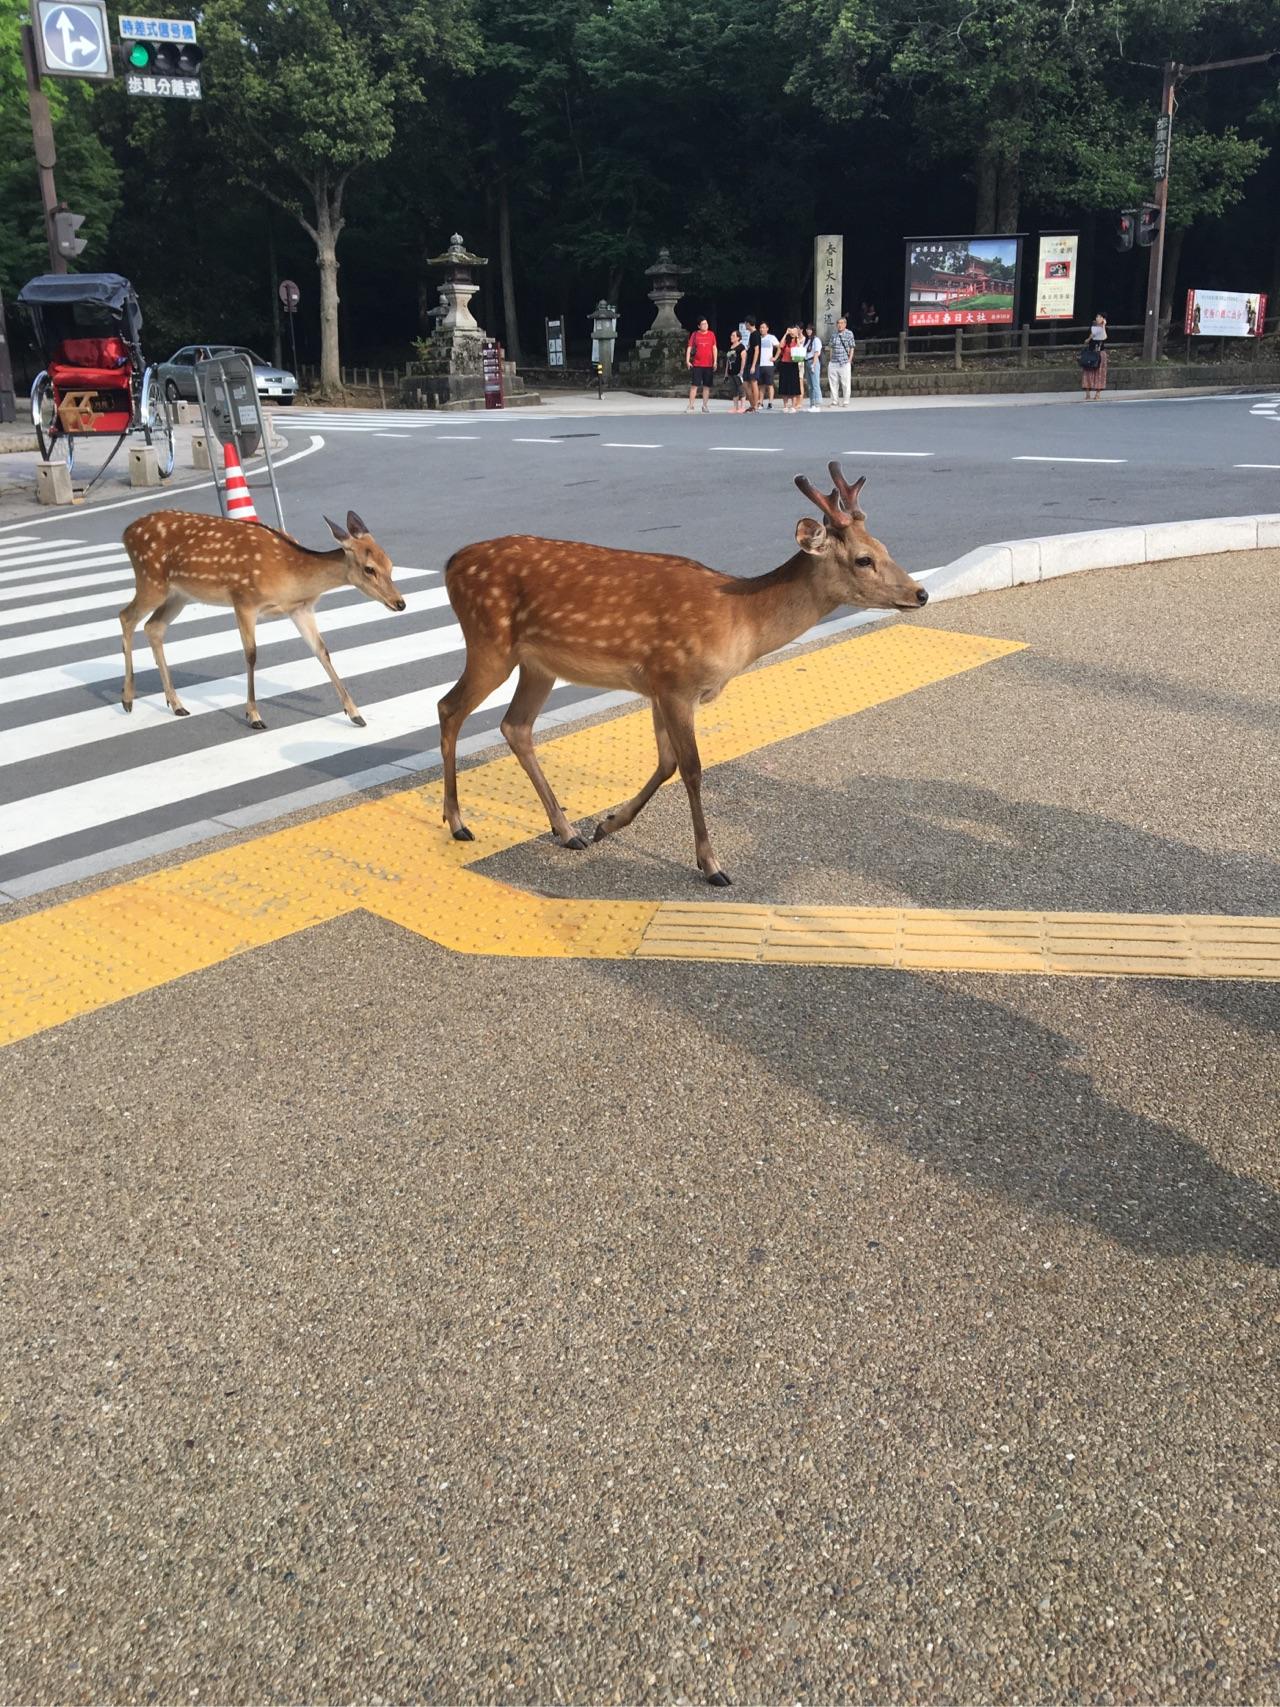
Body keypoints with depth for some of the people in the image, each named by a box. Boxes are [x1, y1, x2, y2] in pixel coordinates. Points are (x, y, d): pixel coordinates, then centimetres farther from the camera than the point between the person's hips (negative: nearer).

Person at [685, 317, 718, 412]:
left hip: (709, 365, 2)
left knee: (707, 386, 5)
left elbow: (714, 348, 9)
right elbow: (689, 347, 2)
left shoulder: (711, 334, 8)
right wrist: (687, 361, -9)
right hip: (697, 364, -2)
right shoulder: (694, 334, 2)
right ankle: (690, 406, -4)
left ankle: (705, 406, 14)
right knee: (694, 385, -6)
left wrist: (715, 361, 2)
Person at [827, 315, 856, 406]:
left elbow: (852, 348, 1)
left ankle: (844, 402, 5)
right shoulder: (834, 335, 11)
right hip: (833, 363, 4)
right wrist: (830, 360, 10)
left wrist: (850, 360, -6)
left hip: (845, 363, -4)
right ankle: (834, 401, 15)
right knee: (833, 383, 6)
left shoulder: (849, 334, 0)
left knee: (846, 383, -4)